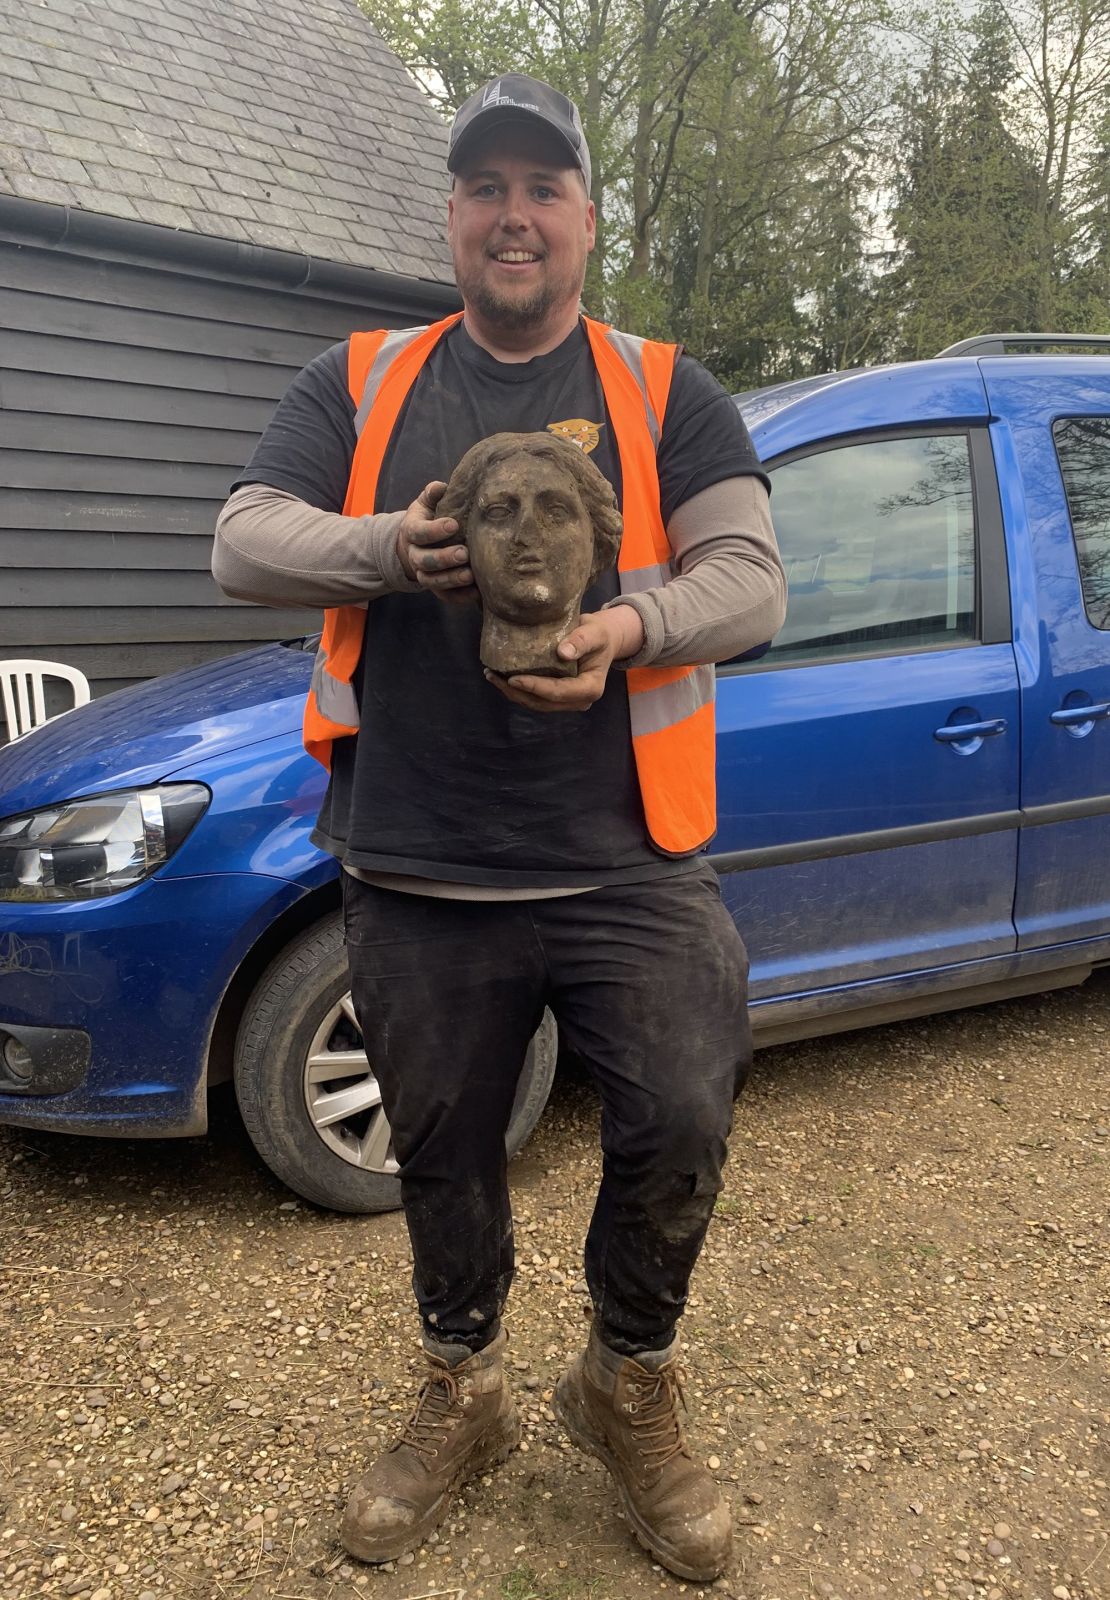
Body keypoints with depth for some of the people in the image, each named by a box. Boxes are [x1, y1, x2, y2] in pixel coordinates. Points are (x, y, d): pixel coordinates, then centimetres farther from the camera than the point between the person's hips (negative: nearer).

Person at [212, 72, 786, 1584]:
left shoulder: (666, 392, 8)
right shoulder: (358, 383, 12)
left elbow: (751, 578, -1)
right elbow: (243, 543, 4)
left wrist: (631, 628, -21)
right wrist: (391, 549, -15)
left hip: (626, 864, -1)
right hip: (419, 873, 2)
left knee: (680, 1125, -8)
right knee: (443, 1157, 14)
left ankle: (627, 1390, 24)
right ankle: (464, 1401, 41)